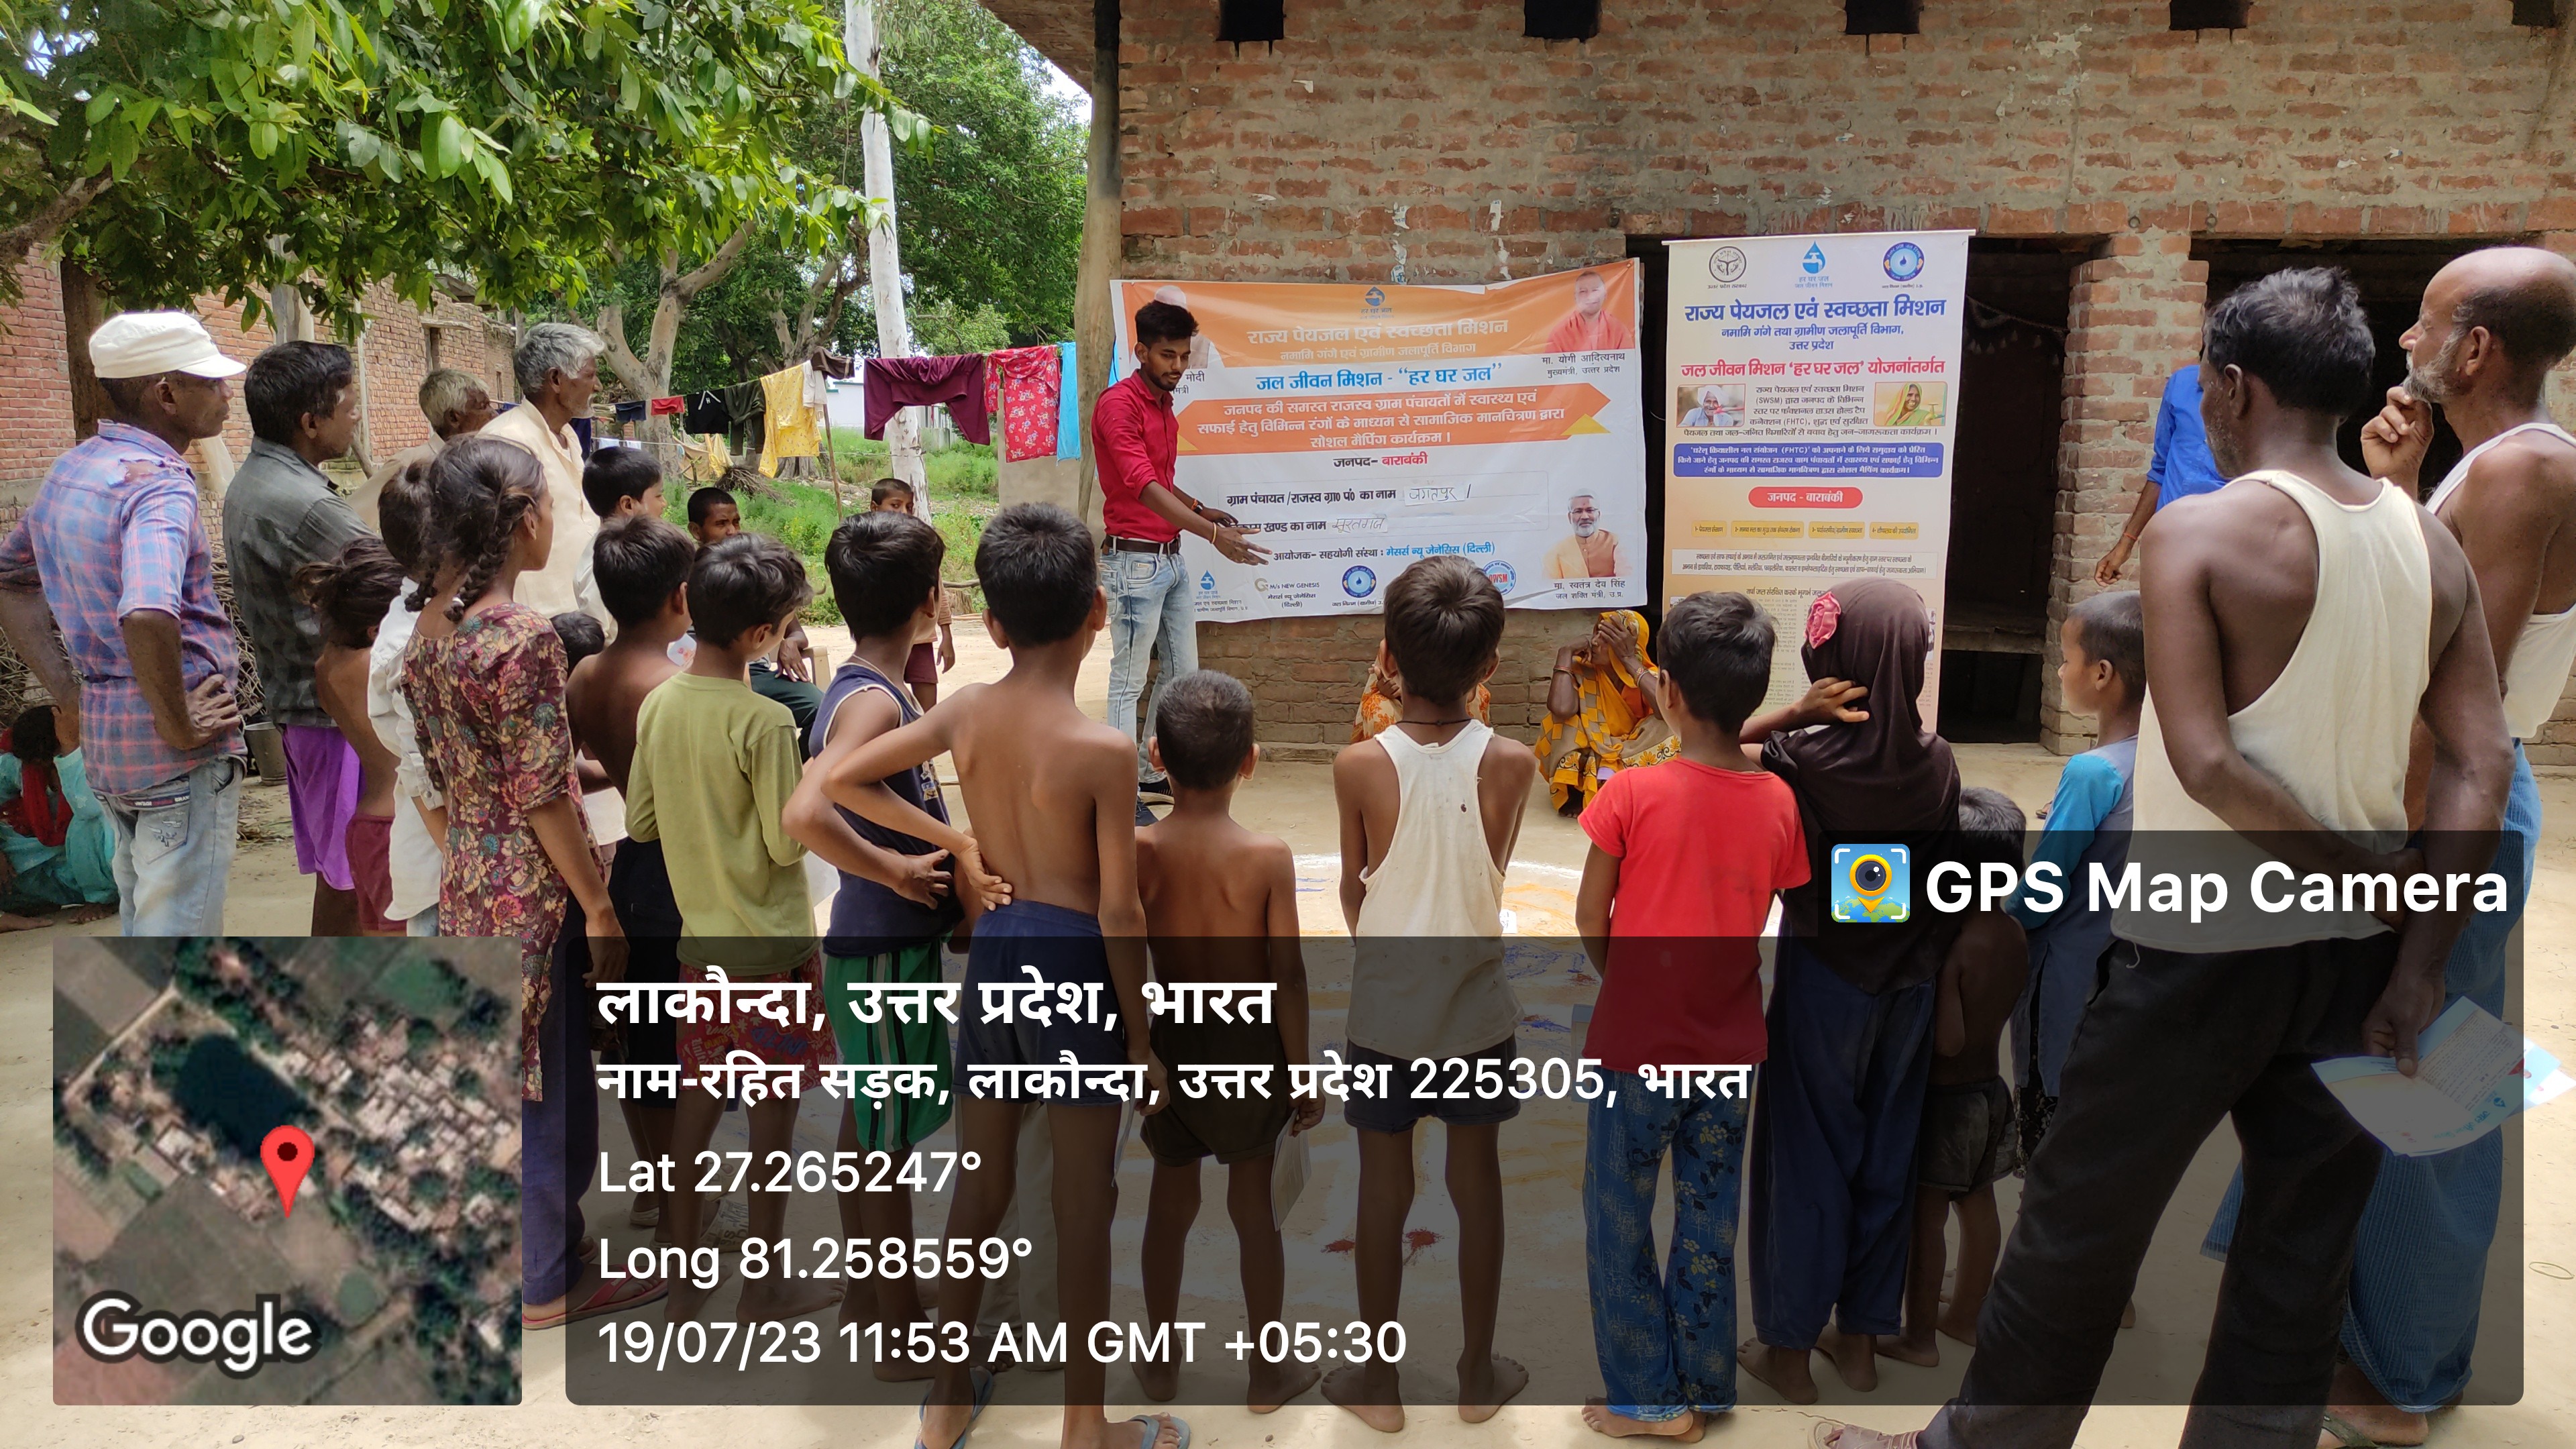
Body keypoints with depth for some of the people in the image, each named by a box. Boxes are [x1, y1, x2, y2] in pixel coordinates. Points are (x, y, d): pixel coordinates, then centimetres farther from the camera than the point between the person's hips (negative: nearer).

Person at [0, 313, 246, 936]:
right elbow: (147, 615, -36)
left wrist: (67, 691, 16)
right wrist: (178, 724, -22)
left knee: (144, 924, 22)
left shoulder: (70, 471, 11)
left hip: (105, 738, 9)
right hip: (179, 760, -9)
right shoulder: (159, 484, -19)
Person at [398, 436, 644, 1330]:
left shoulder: (430, 624, 5)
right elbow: (541, 797, -20)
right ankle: (548, 1284, 20)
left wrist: (584, 769, 18)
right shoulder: (522, 637, -21)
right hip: (530, 886, -8)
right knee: (548, 1083, 6)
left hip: (466, 874, 8)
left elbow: (448, 768, 12)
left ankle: (509, 1240, 37)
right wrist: (599, 904, -13)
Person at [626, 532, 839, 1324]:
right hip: (772, 946, -6)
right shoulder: (766, 722, -22)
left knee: (698, 1100, 16)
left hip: (700, 938, 6)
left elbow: (639, 822, 6)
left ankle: (683, 1281, 26)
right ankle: (765, 1286, 20)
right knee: (772, 1112, 8)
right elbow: (788, 842, -18)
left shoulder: (658, 705, -1)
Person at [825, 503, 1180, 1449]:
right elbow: (1119, 916, -16)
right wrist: (1141, 1041, -5)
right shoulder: (1104, 750, -19)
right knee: (1084, 1202, 9)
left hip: (992, 955, 5)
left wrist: (954, 844, 5)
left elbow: (842, 781, 3)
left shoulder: (965, 712, -4)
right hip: (1073, 967, -5)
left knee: (979, 1183, 19)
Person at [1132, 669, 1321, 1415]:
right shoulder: (1268, 856, -18)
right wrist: (1303, 1073, -2)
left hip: (1168, 1045, 2)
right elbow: (1287, 977, -13)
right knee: (1255, 1209, 13)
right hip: (1247, 1047, -2)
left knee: (1171, 1202, 18)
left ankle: (1160, 1364, 33)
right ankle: (1268, 1371, 28)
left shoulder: (1137, 852, -12)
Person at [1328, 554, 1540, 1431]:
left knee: (1383, 1190, 12)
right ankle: (1479, 1373, 30)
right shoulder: (1511, 765, -15)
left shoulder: (1358, 767, -17)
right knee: (1477, 1181, 16)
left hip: (1383, 1009, -1)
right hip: (1477, 1007, 1)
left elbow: (1353, 893, -3)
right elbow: (1491, 872, 1)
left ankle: (1379, 1382, 26)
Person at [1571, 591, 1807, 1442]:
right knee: (1710, 1225, 18)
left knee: (1619, 1223, 13)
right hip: (1728, 1045, 4)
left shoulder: (1632, 793, -18)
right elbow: (1775, 925, -1)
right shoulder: (1778, 802, -7)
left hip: (1638, 1044, -4)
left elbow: (1590, 920, -9)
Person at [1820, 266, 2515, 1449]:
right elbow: (2481, 766, -2)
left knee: (2077, 1230, 11)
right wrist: (2419, 965, -3)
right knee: (2298, 1263, 15)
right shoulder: (2432, 545, 3)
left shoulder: (2198, 531, -14)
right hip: (2350, 957, 6)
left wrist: (2361, 869, -11)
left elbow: (2203, 763, -22)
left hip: (2203, 951, -5)